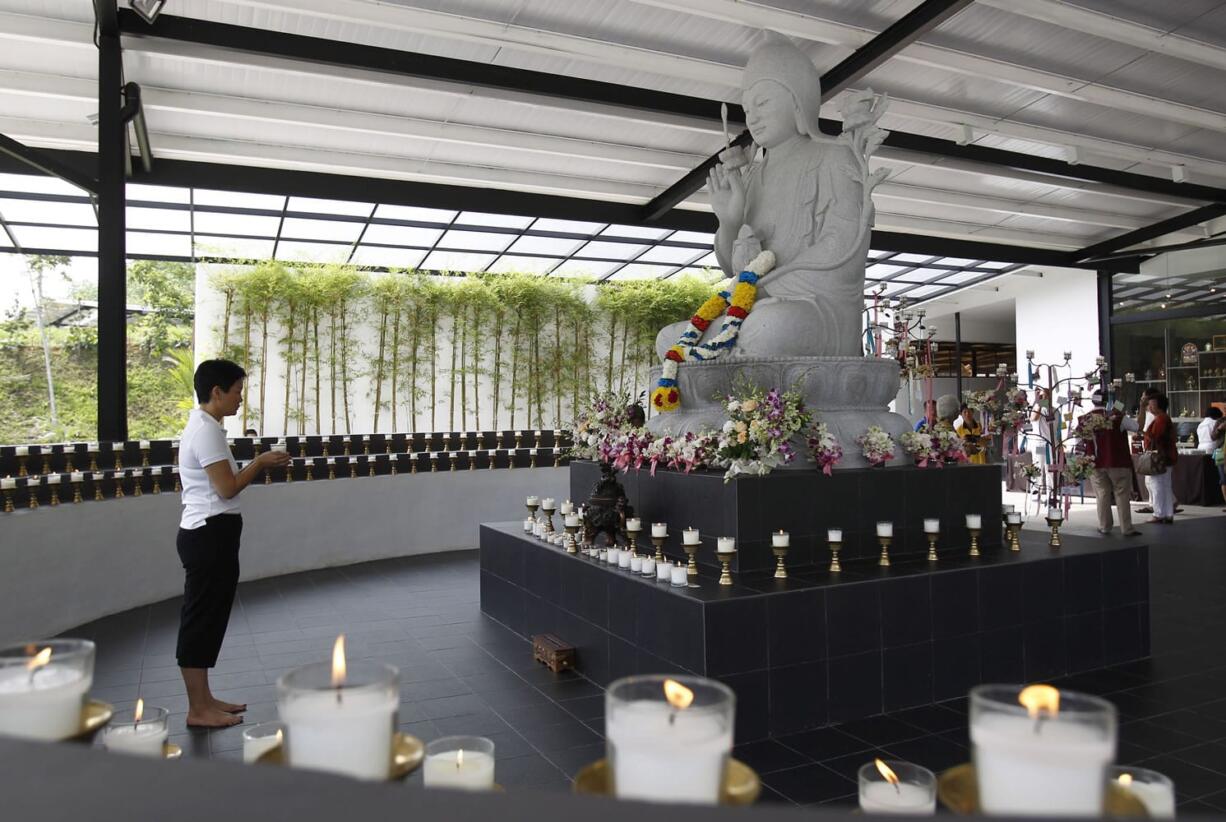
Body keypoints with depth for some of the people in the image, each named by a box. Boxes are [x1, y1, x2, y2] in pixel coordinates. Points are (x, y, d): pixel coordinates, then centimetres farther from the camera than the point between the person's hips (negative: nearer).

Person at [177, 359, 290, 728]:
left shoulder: (202, 426, 16)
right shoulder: (207, 430, -17)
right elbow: (227, 488, -20)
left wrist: (256, 465, 8)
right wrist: (260, 463, -8)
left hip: (209, 534, 11)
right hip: (209, 535, -11)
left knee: (208, 619, 16)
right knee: (201, 619, -2)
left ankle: (204, 700, 26)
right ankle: (198, 710, 9)